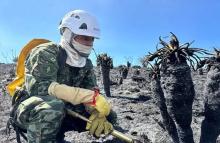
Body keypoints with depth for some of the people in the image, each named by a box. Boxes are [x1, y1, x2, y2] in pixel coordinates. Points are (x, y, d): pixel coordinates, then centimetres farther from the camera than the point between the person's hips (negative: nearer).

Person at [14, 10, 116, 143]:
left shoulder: (86, 63, 3)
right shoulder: (46, 53, -17)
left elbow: (92, 91, -4)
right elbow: (40, 87, -32)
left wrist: (97, 112, -28)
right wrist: (91, 97, -37)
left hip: (63, 111, 7)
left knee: (108, 116, -2)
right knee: (53, 106, -39)